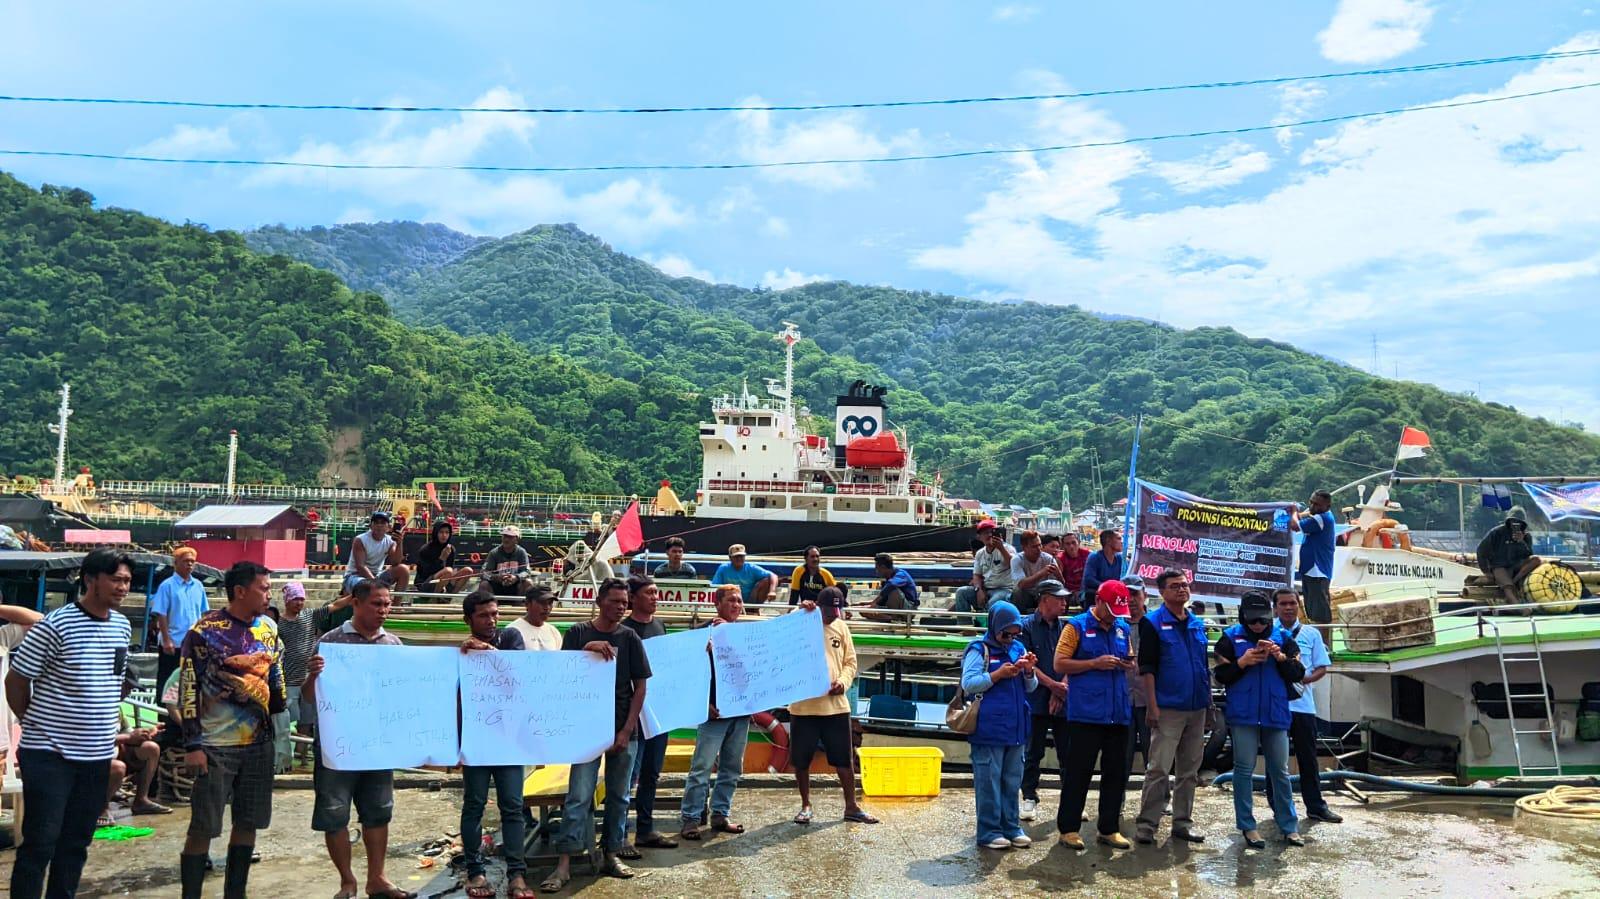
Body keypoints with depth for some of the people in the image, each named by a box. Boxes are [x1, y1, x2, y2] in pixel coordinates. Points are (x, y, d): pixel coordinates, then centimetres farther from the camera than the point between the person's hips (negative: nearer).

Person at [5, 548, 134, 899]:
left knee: (76, 842, 14)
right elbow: (15, 681, -6)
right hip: (49, 754, -6)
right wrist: (37, 726, 2)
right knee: (40, 842, 0)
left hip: (98, 755, 6)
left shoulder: (122, 626, 5)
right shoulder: (55, 626, -15)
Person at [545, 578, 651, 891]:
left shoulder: (629, 637, 2)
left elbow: (640, 686, 3)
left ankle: (611, 856, 21)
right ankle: (564, 865, -2)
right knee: (579, 796, -6)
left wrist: (627, 730, -4)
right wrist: (587, 650, -19)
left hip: (623, 729, 2)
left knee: (618, 796, 9)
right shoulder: (578, 633, 0)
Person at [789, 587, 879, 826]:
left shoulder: (841, 627, 7)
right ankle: (805, 805, 26)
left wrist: (843, 682, -8)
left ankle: (851, 806, 23)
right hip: (804, 705, -3)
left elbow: (850, 661, 12)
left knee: (845, 758, 9)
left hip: (836, 705, 3)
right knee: (801, 759, 8)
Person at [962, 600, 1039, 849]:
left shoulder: (1019, 649, 13)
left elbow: (1031, 688, 17)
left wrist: (1029, 672, -4)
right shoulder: (979, 650, -5)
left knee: (1012, 781, 13)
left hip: (1016, 729, 6)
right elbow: (968, 684, -11)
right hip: (989, 731, -6)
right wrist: (998, 674, -18)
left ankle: (1011, 827, 23)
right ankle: (989, 831, 8)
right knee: (989, 782, 0)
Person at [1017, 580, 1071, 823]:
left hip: (1062, 700, 4)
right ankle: (1030, 799, 12)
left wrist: (1060, 692, -7)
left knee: (1067, 753, 6)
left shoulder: (1064, 627, 11)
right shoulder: (1027, 625, -1)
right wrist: (1053, 685, -12)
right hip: (1036, 700, -3)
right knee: (1033, 753, 3)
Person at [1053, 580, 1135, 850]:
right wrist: (1095, 663, -16)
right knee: (1079, 772, -1)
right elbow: (1060, 664, -7)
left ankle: (1109, 828, 21)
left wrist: (1128, 663, 2)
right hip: (1085, 713, -6)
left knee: (1116, 772, 10)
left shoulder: (1122, 628, 14)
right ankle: (1068, 828, 8)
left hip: (1118, 713, 6)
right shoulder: (1077, 626, -3)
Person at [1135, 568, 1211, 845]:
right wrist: (1152, 706, -14)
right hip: (1168, 708, -6)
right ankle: (1146, 823, 0)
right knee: (1159, 769, -7)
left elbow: (1205, 664, 19)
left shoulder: (1197, 623, 12)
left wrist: (1208, 698, 13)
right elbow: (1147, 667, -9)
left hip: (1197, 708, 6)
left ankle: (1183, 822, 22)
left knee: (1190, 770, 12)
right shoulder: (1153, 623, -5)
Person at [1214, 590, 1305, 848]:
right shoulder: (1231, 638, 1)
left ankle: (1289, 826, 17)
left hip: (1276, 714, 2)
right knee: (1244, 770, 2)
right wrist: (1242, 662, -14)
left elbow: (1298, 674, 3)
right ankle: (1247, 826, 9)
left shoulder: (1282, 638, 6)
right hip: (1243, 715, -2)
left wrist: (1281, 657, -14)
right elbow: (1220, 676, 1)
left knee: (1280, 771, 8)